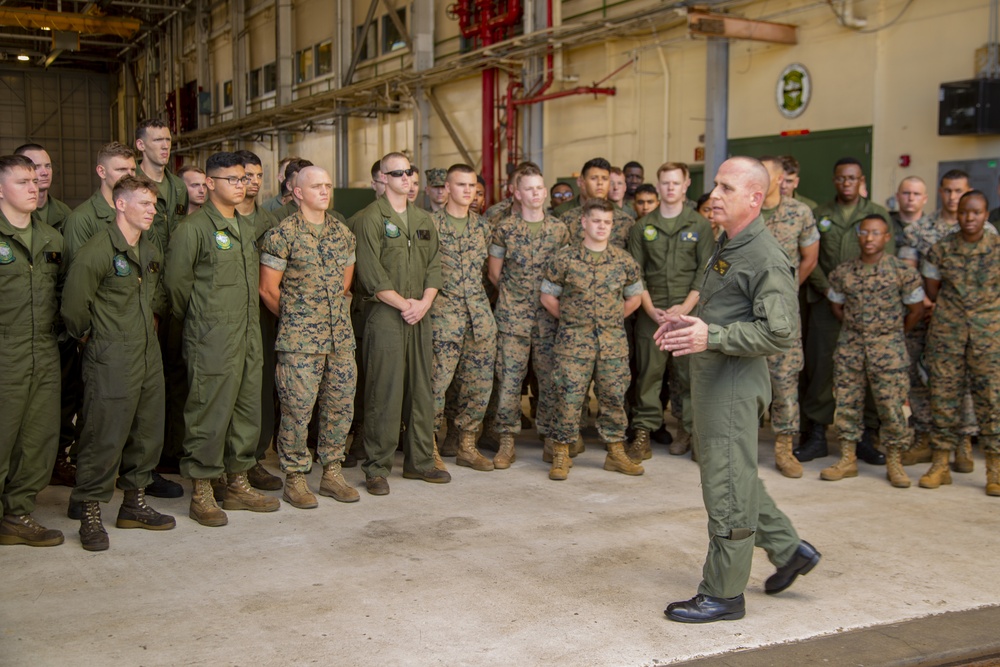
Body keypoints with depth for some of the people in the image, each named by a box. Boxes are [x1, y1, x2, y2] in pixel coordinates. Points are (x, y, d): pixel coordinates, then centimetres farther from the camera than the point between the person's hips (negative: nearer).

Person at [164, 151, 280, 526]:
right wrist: (193, 319, 3)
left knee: (247, 410, 12)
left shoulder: (245, 228, 15)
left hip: (248, 337, 7)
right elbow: (176, 281, -8)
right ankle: (201, 492, 9)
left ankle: (238, 484, 24)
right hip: (212, 341, -7)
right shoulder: (193, 228, -9)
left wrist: (250, 319, 16)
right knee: (209, 414, -2)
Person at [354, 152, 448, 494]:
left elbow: (434, 265, 12)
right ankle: (377, 468, 3)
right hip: (384, 313, -6)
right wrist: (404, 304, -13)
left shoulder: (423, 219, 16)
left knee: (421, 389, 9)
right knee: (384, 392, -5)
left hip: (419, 314, 6)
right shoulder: (370, 218, -5)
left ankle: (419, 461, 19)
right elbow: (371, 273, -12)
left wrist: (424, 302, -4)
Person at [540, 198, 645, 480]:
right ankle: (561, 455, 8)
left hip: (613, 340, 3)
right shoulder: (565, 258, -3)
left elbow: (634, 297, 16)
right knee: (568, 397, -4)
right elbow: (548, 296, 5)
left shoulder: (624, 261, 4)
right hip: (573, 341, -2)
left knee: (613, 397, 8)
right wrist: (570, 319, 4)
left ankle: (616, 453, 20)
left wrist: (613, 319, 10)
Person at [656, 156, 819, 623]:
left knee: (727, 488, -2)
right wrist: (686, 322, 9)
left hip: (736, 382, -10)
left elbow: (780, 331, -23)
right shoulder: (726, 247, 15)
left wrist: (712, 337, -28)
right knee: (736, 476, 20)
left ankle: (723, 594, 10)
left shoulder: (767, 259, -16)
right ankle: (789, 550, 35)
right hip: (711, 377, 10)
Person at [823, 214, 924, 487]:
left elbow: (916, 310, 3)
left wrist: (893, 334, 7)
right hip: (850, 345, 3)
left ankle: (894, 462, 11)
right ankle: (848, 459, 15)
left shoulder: (902, 271, -5)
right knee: (847, 402, 5)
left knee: (891, 405, -2)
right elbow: (836, 305, 16)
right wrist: (855, 330, 11)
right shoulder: (843, 272, 2)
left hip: (888, 349, -3)